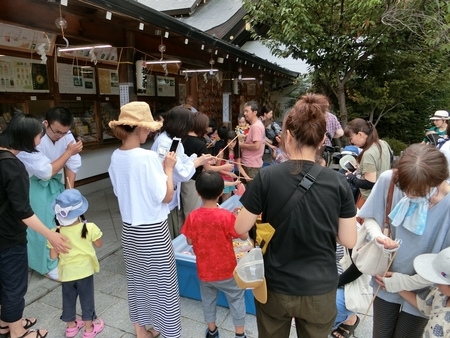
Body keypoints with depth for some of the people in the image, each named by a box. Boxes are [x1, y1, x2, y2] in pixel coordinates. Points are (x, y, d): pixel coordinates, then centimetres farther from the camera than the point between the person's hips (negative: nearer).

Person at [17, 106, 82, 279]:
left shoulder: (66, 135, -13)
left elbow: (72, 165, -7)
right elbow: (46, 172, -28)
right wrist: (69, 152, -26)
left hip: (54, 183, 5)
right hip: (34, 185, -5)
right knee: (43, 226, -1)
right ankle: (50, 265, 18)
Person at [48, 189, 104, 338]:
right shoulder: (89, 228, -22)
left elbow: (53, 256, -9)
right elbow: (99, 244, -5)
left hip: (66, 273, 1)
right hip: (85, 271, -1)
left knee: (68, 299, 22)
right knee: (87, 299, 16)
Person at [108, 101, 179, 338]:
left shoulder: (116, 157, 0)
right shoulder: (148, 157, -22)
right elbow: (166, 196, -19)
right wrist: (168, 168, -7)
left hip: (129, 228, 8)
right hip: (153, 230, -7)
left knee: (137, 279, 22)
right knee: (162, 283, 8)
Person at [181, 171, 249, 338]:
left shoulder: (192, 217, -16)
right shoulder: (226, 216, -24)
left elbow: (190, 241, -4)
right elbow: (244, 236, -13)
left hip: (204, 270, 3)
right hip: (226, 270, -2)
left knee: (208, 299, 25)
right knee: (236, 298, 20)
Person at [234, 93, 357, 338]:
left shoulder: (267, 177, -18)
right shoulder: (338, 183, -13)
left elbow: (240, 228, -10)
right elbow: (349, 240, -6)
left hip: (275, 288, 0)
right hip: (320, 291, 1)